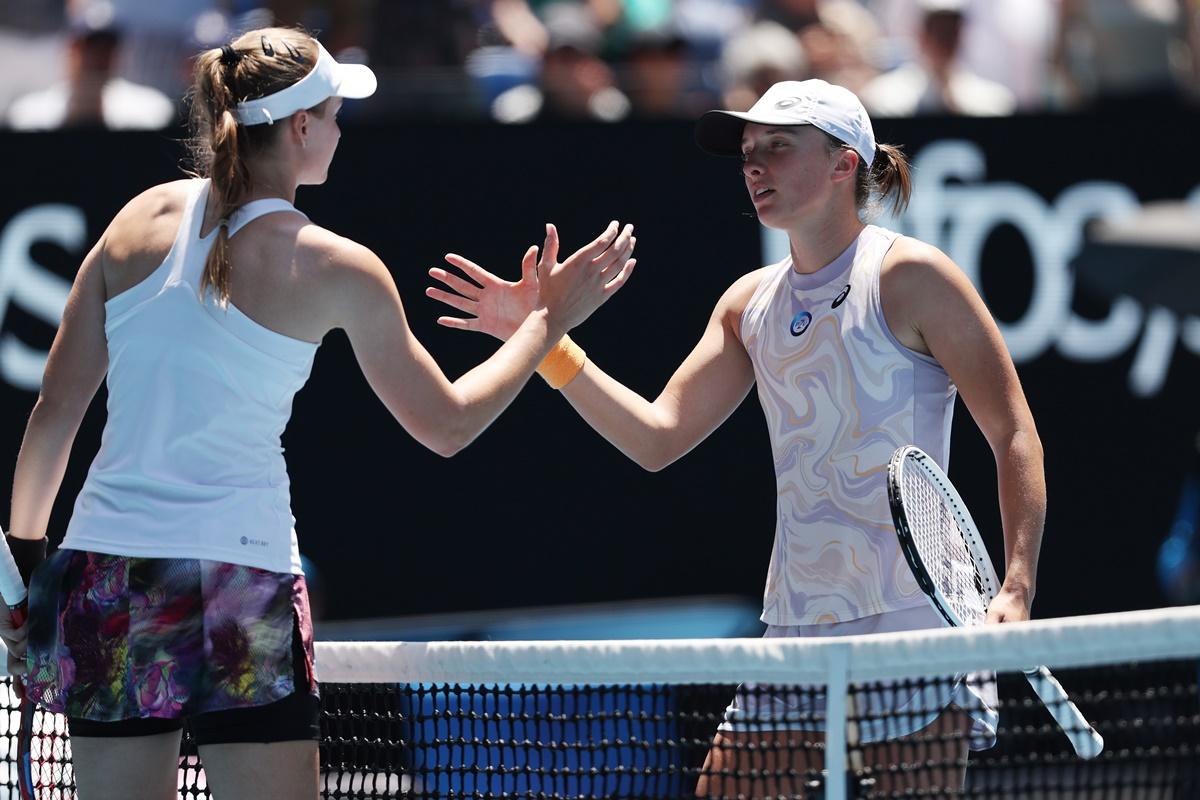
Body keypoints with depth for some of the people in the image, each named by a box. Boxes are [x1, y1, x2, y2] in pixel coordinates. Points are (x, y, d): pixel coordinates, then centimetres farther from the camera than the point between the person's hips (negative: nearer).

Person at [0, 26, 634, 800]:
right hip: (241, 577, -4)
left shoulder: (142, 220, 6)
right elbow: (446, 425, 8)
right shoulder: (335, 269, -3)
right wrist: (548, 322, 18)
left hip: (104, 569, 4)